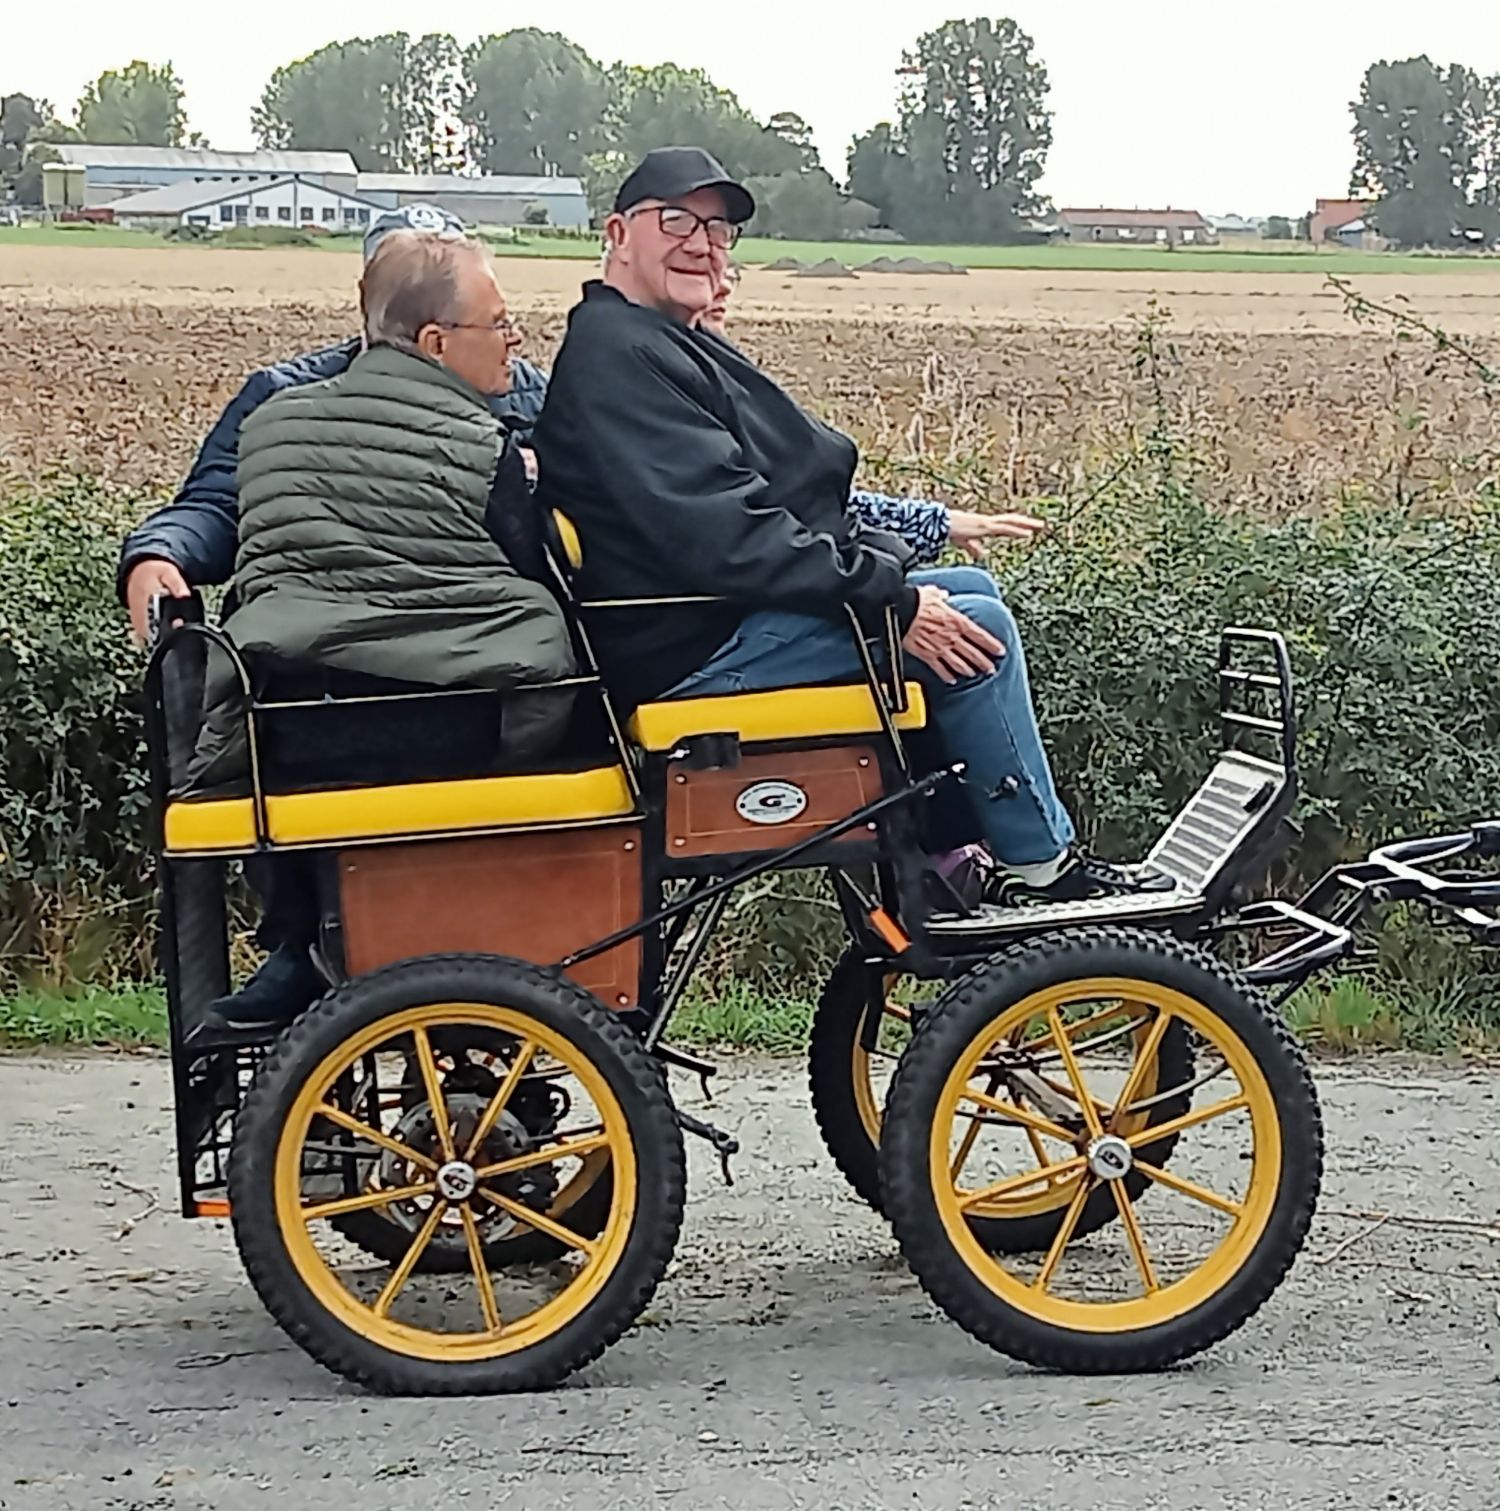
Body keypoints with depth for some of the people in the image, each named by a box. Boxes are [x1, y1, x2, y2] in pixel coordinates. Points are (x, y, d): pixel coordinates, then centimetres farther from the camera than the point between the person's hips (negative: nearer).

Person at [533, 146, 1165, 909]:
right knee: (976, 627, -13)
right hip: (693, 651, -12)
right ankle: (1041, 869, 1)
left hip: (734, 609, 12)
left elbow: (795, 495, 23)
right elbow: (721, 535, -25)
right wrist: (891, 601, -22)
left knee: (971, 590, 15)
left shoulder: (670, 345, 19)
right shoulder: (616, 356, -17)